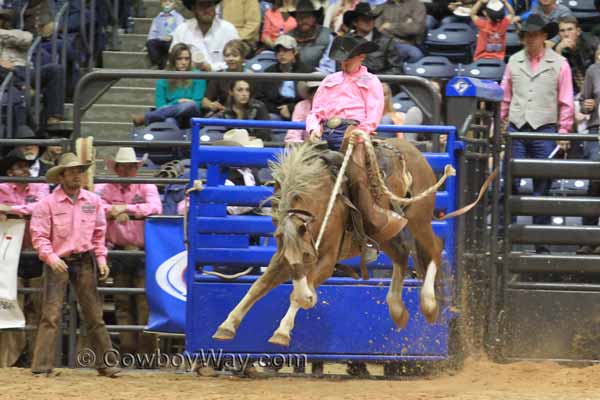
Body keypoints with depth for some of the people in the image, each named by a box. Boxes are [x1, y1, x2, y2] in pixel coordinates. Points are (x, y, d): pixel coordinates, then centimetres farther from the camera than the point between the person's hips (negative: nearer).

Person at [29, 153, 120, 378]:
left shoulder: (93, 201, 6)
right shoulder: (48, 203, -7)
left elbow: (99, 233, 13)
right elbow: (39, 236, -9)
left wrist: (101, 260, 5)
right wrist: (51, 258, -21)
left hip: (85, 261, 4)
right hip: (58, 263, -4)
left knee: (94, 315, 8)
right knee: (51, 315, -8)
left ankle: (105, 364, 14)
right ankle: (42, 367, -8)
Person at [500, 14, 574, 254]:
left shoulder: (559, 64, 4)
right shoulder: (514, 62, 11)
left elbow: (566, 101, 4)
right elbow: (504, 96, 16)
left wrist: (563, 131, -2)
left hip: (544, 129, -2)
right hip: (516, 129, 2)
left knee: (542, 188, 1)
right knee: (509, 183, -2)